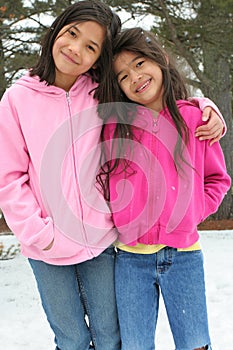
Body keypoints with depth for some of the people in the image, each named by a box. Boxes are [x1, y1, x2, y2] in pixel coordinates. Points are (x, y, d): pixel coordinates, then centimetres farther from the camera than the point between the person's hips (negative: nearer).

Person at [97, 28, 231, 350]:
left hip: (184, 254, 0)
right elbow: (101, 176, 11)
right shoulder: (114, 123, 1)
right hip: (131, 257, 1)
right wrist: (117, 217, 0)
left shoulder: (193, 118, 0)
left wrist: (192, 212, -3)